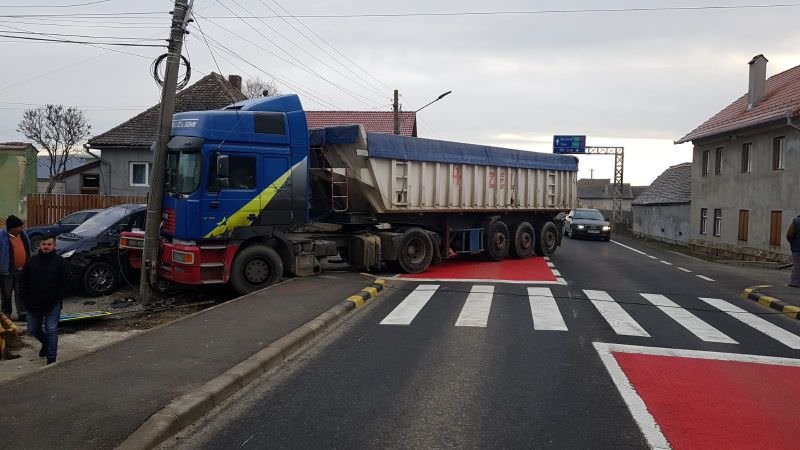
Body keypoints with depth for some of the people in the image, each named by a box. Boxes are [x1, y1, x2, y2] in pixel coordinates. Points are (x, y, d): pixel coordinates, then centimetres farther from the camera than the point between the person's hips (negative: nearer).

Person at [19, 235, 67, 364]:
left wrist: (57, 298, -10)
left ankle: (51, 359, 1)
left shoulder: (59, 262, -1)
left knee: (51, 330, -4)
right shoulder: (32, 261, 5)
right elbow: (23, 281, 9)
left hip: (53, 304, -3)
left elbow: (64, 283, 0)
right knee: (33, 330, 13)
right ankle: (46, 343, 42)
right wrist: (26, 299, 0)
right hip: (34, 304, 3)